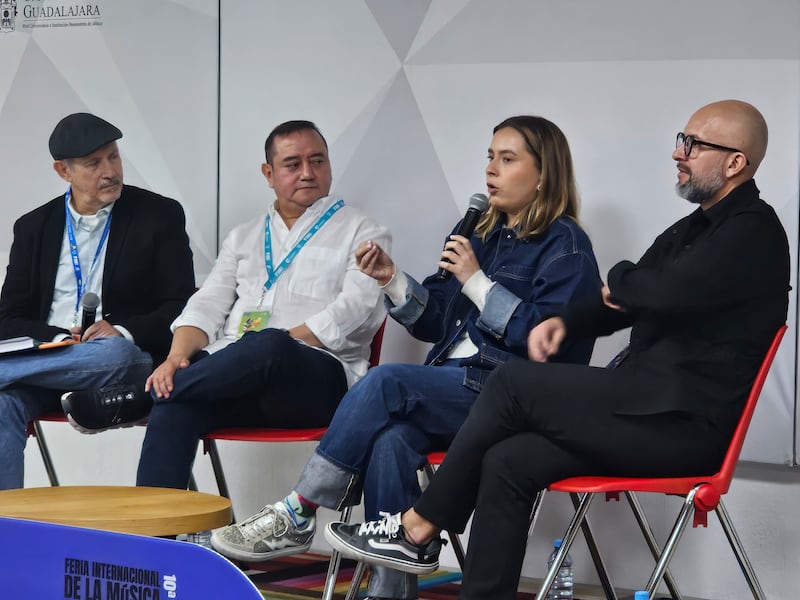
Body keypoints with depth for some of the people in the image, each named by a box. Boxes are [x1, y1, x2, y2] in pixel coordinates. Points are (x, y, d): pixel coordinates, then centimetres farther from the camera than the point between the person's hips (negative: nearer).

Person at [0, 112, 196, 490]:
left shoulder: (160, 215, 7)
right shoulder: (33, 227, 15)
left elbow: (182, 306, 2)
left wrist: (123, 332, -16)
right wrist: (59, 338, -12)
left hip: (126, 358, -2)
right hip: (50, 363, 2)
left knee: (115, 353, -38)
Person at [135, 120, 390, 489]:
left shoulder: (361, 233, 13)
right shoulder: (244, 237, 28)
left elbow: (358, 309, -4)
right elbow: (208, 305, 17)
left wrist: (271, 346, -14)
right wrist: (178, 356, -7)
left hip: (318, 377, -4)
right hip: (232, 377, 4)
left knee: (268, 345, -39)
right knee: (176, 401, -31)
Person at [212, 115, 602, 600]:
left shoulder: (565, 247, -2)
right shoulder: (479, 233, 20)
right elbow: (434, 320, 21)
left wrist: (475, 281, -14)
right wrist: (392, 280, 4)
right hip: (452, 386, 6)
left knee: (384, 383, -26)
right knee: (390, 440, -27)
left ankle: (298, 516, -18)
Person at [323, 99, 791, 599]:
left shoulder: (753, 230, -9)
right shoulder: (695, 228, 20)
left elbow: (670, 290, -25)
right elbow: (618, 303, 24)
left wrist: (622, 280, -2)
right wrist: (564, 322, 3)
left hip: (686, 423, -9)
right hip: (650, 408, 9)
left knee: (515, 382, -14)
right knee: (508, 462, -9)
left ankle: (419, 529, -4)